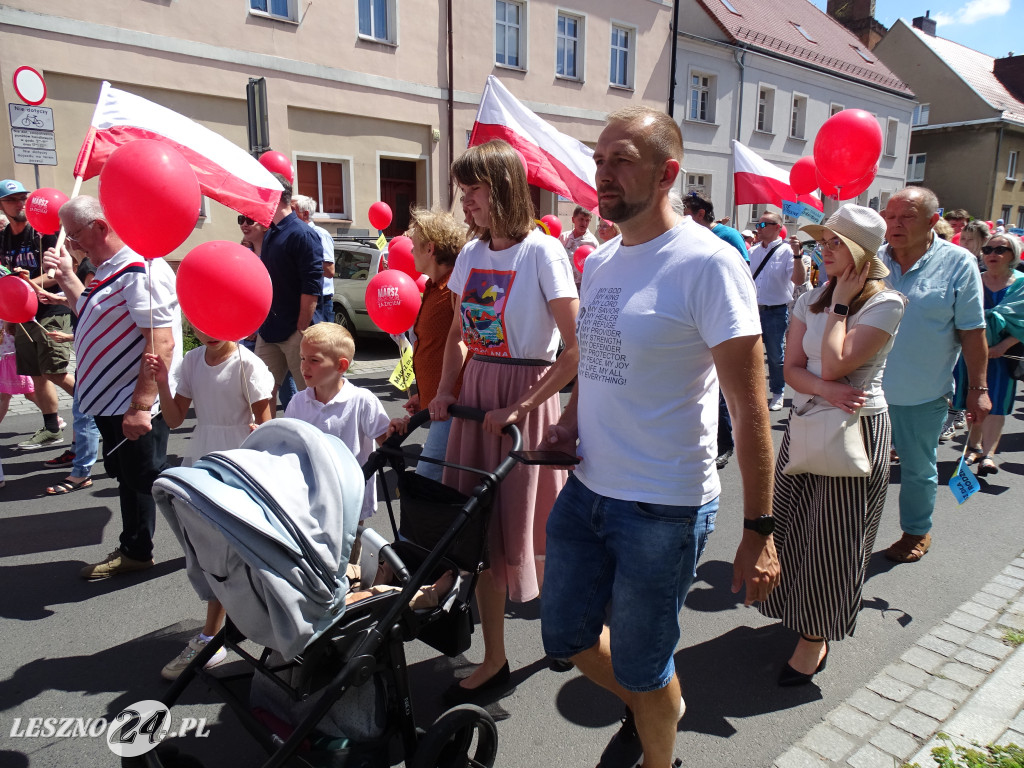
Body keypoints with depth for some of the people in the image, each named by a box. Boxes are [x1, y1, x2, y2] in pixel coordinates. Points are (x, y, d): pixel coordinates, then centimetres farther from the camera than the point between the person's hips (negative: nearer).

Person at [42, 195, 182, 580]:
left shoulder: (141, 270, -20)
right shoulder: (111, 270, 13)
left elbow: (161, 343, -28)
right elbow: (94, 316, 26)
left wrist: (141, 406, -30)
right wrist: (66, 277, 18)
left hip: (137, 407, -10)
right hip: (111, 402, 10)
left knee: (147, 481, 0)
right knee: (129, 479, 19)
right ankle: (134, 552, 34)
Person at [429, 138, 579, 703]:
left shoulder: (542, 252, -12)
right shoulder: (471, 254, 8)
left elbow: (576, 349, -16)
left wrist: (519, 408, -20)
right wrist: (445, 390, 4)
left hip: (526, 395, -6)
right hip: (475, 393, 6)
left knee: (523, 527, 1)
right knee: (479, 527, 10)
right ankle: (493, 659, 26)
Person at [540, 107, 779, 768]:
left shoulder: (709, 262, -16)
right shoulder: (599, 262, 7)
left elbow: (750, 408, -16)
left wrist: (760, 530, -16)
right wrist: (571, 421, 1)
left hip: (664, 508, -7)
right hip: (586, 489, 8)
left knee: (641, 666, 11)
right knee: (566, 637, 20)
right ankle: (660, 706, 49)